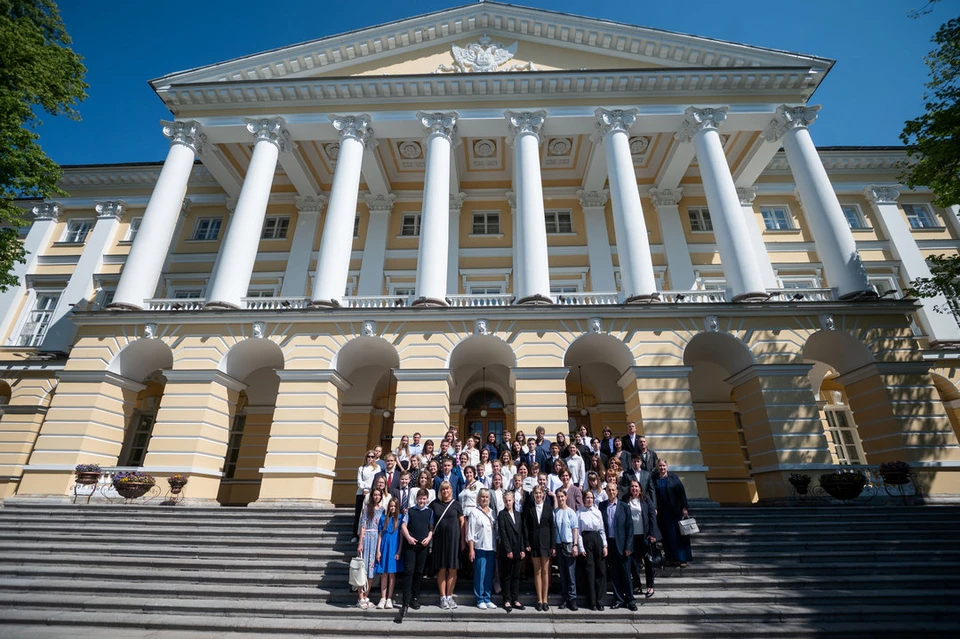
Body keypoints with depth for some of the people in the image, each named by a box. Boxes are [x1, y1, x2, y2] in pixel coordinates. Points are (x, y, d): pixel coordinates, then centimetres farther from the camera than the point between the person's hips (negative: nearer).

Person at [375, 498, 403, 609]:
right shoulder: (383, 518, 7)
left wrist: (399, 551, -6)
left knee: (392, 574, 3)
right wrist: (378, 551, 2)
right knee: (384, 574, 3)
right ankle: (382, 599, 10)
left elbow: (402, 536, -1)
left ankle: (389, 599, 11)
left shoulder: (400, 518, 0)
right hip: (384, 547, 2)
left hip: (394, 549, -2)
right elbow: (380, 535, 8)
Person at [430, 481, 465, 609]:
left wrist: (463, 540, 0)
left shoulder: (455, 504, 3)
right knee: (441, 569, 2)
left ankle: (449, 596, 13)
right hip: (439, 539, 0)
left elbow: (462, 522, 4)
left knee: (452, 569, 3)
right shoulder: (434, 504, 4)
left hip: (453, 538, 0)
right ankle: (443, 597, 11)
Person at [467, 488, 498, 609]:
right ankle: (480, 600, 11)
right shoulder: (474, 512, -3)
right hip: (479, 547, -5)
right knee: (480, 574, -2)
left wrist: (496, 546, 11)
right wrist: (471, 549, -10)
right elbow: (470, 533, -6)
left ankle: (487, 599, 21)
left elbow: (496, 530, 17)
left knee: (489, 574, 9)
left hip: (491, 548, 5)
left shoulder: (492, 513, 12)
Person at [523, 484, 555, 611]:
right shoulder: (528, 507, -1)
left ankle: (545, 600, 14)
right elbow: (525, 526, -2)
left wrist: (553, 546, -2)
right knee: (537, 571, 6)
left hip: (545, 541, 0)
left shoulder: (548, 508, 1)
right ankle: (539, 600, 14)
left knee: (545, 571, 5)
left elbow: (552, 527, 2)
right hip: (534, 541, 0)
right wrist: (527, 543, -7)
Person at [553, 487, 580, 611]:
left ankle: (572, 598, 8)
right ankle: (564, 597, 18)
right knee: (562, 573, 9)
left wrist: (575, 545, -8)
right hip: (558, 545, 3)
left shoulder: (571, 512, -4)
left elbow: (575, 529, -3)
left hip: (569, 544, -3)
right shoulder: (554, 512, 3)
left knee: (571, 573, 0)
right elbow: (553, 530, 5)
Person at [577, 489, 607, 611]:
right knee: (589, 572, 2)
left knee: (601, 571, 2)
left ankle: (598, 600, 15)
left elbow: (602, 529, 9)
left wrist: (604, 545, 2)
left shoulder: (597, 512, 8)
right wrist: (581, 548, -6)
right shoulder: (579, 513, -1)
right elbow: (578, 531, -2)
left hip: (597, 539, 3)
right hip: (586, 540, -3)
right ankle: (591, 602, 14)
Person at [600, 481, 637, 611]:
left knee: (626, 573, 5)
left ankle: (630, 600, 19)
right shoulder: (602, 506, 2)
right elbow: (601, 526, 2)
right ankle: (618, 599, 21)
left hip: (622, 544, -2)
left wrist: (628, 546, -7)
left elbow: (630, 527, -3)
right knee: (614, 573, 9)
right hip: (609, 543, 2)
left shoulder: (624, 507, -2)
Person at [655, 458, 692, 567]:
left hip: (676, 511, -1)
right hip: (662, 512, 1)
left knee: (680, 534, 1)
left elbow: (682, 492, -3)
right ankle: (672, 557, 17)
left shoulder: (673, 477, -1)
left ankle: (682, 558, 10)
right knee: (668, 535, 6)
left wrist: (684, 508, -8)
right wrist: (654, 508, -7)